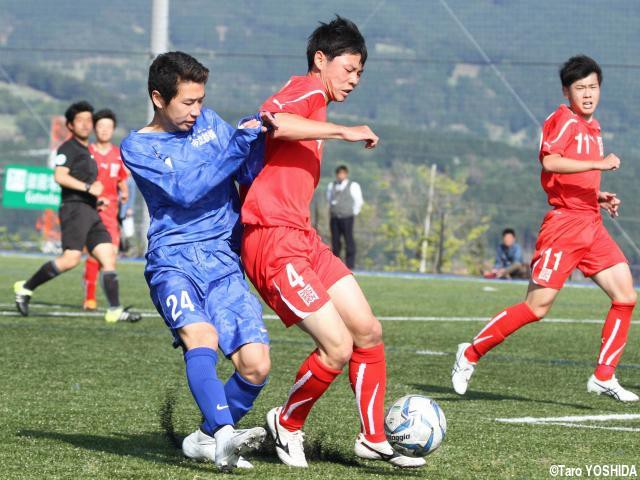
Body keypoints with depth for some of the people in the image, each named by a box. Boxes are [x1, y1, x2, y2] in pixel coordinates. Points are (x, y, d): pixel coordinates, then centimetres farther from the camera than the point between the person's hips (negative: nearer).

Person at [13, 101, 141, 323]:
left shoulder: (86, 150, 24)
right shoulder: (68, 148, -4)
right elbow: (60, 176, -18)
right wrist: (88, 188, -20)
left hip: (90, 212, 9)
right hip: (74, 208, -9)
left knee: (109, 257, -2)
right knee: (71, 258, -18)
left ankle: (115, 310, -7)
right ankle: (25, 288, -5)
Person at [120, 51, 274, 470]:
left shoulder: (208, 122, 14)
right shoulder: (137, 147, 2)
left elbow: (250, 174, 10)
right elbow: (185, 190, -12)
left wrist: (258, 135, -9)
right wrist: (238, 143, -15)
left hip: (225, 263, 4)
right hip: (175, 261, -4)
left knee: (256, 366, -9)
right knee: (201, 337, -33)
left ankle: (207, 439, 12)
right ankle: (225, 434, -47)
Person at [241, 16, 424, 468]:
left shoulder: (314, 103, 24)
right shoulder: (308, 90, -7)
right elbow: (270, 121, -29)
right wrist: (343, 132, -26)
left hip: (303, 239, 10)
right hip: (273, 241, -10)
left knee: (369, 332, 7)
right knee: (338, 347, -13)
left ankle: (373, 438, 16)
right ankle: (287, 424, 10)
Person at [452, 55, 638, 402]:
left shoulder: (592, 128, 20)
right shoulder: (564, 120, -7)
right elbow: (550, 162, -24)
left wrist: (599, 197, 15)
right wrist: (598, 163, -27)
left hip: (592, 225, 8)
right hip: (565, 223, -8)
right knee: (537, 306, -10)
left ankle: (603, 377, 1)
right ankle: (471, 353, 3)